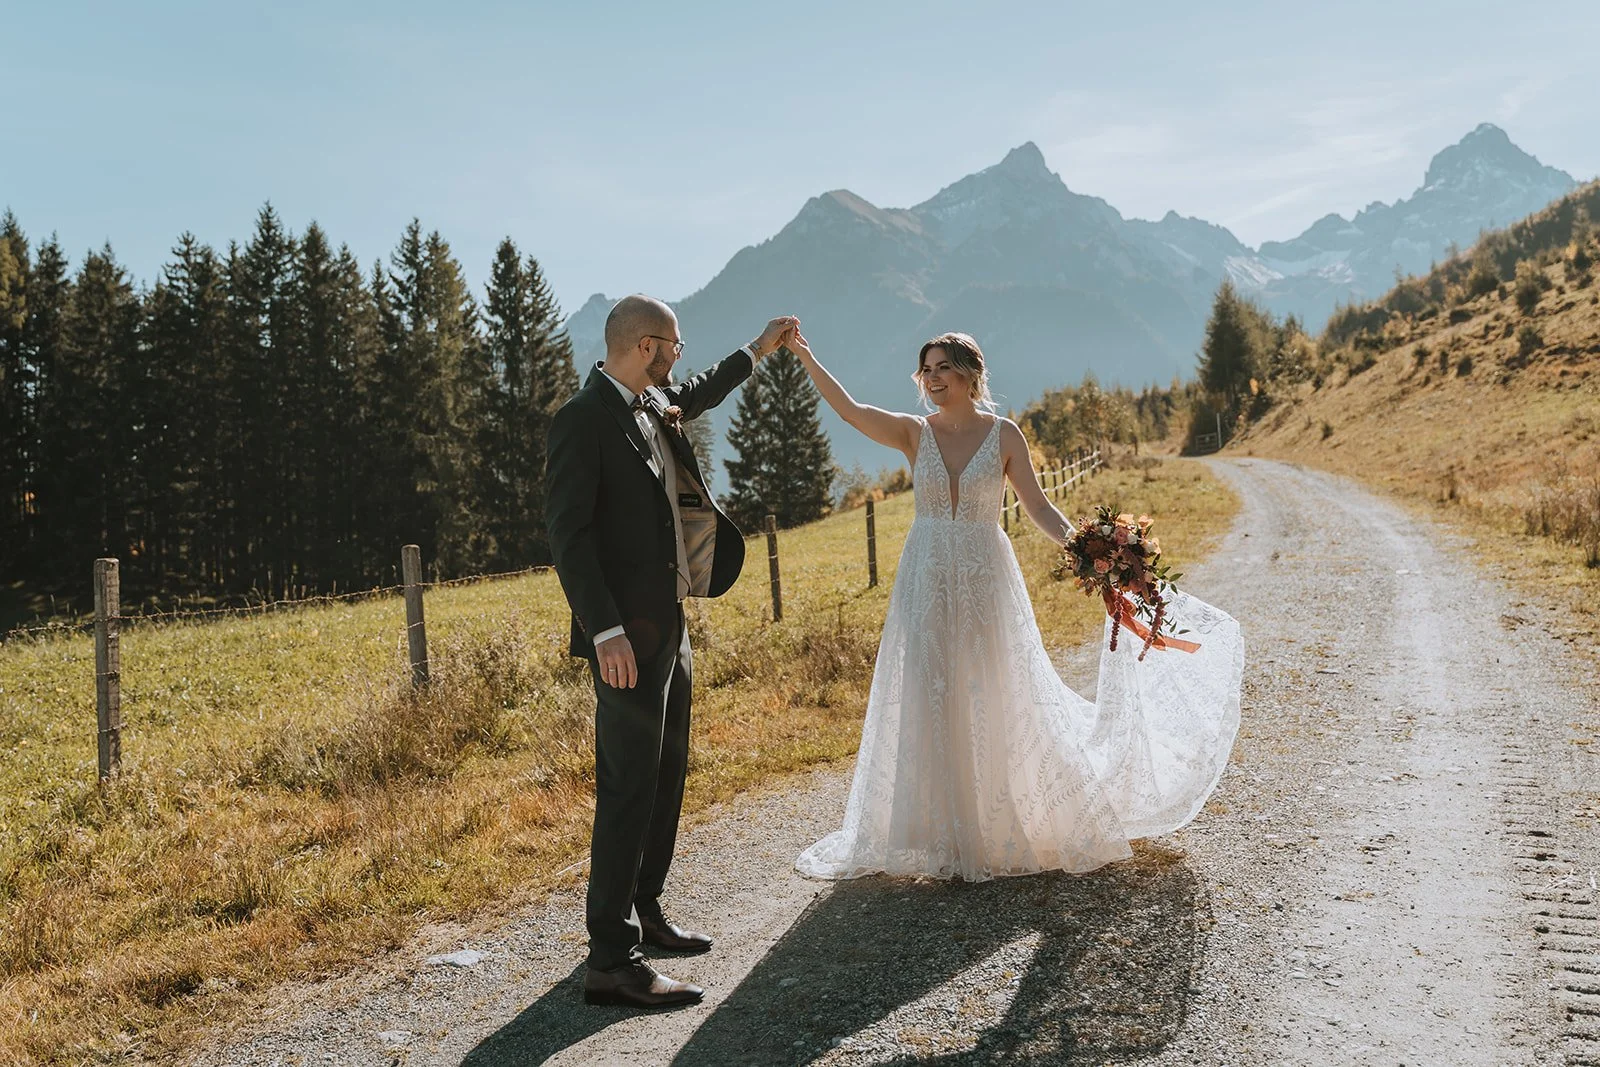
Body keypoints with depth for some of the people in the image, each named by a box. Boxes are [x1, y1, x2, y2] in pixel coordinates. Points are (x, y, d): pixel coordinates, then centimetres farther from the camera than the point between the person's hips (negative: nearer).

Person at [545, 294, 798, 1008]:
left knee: (666, 775, 17)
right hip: (627, 636, -10)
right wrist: (605, 631, -25)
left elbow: (696, 394, 38)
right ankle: (611, 962, -2)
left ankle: (643, 912, 32)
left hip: (668, 626, 10)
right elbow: (567, 533, -19)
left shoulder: (655, 405, 13)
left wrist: (758, 351, 46)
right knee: (629, 787, -8)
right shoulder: (583, 419, -14)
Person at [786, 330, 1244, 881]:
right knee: (930, 705, 3)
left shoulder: (1003, 434, 0)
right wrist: (805, 355, -19)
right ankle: (940, 832, 15)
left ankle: (1002, 827, 23)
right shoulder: (914, 433, 2)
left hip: (986, 581, -1)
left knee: (993, 703, 6)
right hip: (927, 583, 1)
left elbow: (1038, 507, -1)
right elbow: (849, 410, -11)